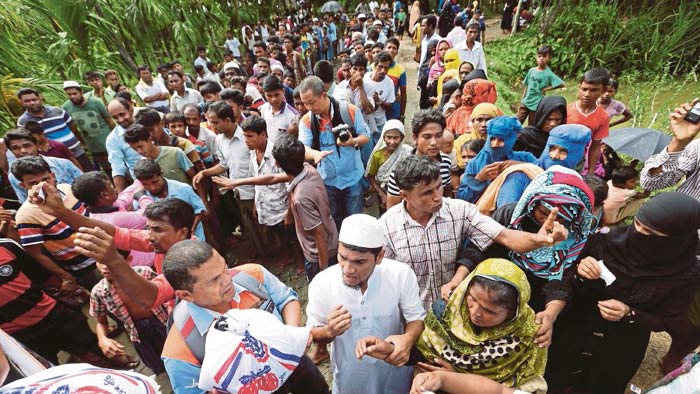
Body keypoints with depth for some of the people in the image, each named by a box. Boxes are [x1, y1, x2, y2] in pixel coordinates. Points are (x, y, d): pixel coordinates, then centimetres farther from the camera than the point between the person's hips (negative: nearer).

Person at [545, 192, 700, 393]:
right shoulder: (608, 239, -22)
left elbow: (669, 321, -8)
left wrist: (629, 314, -26)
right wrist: (579, 273, -32)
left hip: (621, 350, 0)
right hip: (574, 330, 1)